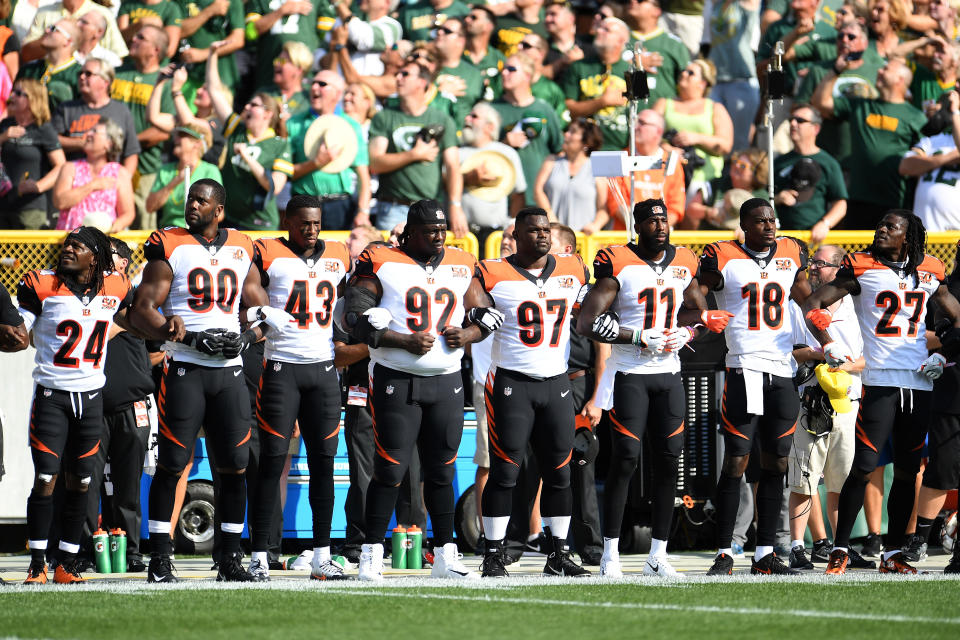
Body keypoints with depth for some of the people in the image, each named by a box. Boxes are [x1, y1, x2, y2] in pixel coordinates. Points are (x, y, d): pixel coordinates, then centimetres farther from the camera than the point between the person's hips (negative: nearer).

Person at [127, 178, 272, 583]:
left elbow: (262, 310, 17)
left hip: (229, 371, 4)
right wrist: (192, 338, -17)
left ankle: (230, 560, 10)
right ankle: (159, 560, 1)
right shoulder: (170, 247, -1)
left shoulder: (242, 249, 11)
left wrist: (247, 337, -5)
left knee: (234, 466, 2)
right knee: (171, 463, -4)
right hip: (185, 370, -4)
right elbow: (141, 313, -6)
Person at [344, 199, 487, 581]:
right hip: (396, 379, -4)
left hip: (446, 382, 4)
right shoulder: (381, 264, -5)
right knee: (390, 469, -7)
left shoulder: (462, 267, 10)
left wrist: (468, 335, -5)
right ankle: (371, 555, 0)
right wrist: (406, 342, -18)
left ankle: (445, 556, 14)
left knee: (441, 470, 8)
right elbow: (355, 317, -11)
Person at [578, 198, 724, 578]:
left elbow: (697, 312, 23)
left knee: (669, 461, 3)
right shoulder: (619, 264, -9)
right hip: (630, 373, -5)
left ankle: (658, 556, 9)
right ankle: (610, 553, -1)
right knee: (625, 460, -8)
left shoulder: (684, 263, 8)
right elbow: (588, 322, -14)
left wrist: (683, 335, 1)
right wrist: (641, 339, -17)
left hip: (669, 374, 5)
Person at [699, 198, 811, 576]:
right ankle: (724, 554, -4)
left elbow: (806, 297, 25)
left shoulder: (791, 254, 12)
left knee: (775, 464, 6)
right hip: (743, 370, -5)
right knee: (736, 462, -8)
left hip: (782, 371, 5)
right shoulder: (724, 258, -3)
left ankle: (765, 554, 12)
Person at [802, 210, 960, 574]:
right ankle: (840, 550, -3)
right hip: (879, 380, -4)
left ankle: (893, 554, 12)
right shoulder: (862, 268, 1)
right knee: (864, 466, -10)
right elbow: (812, 306, 0)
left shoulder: (928, 274, 11)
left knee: (907, 470, 6)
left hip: (919, 381, 4)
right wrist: (829, 346, -11)